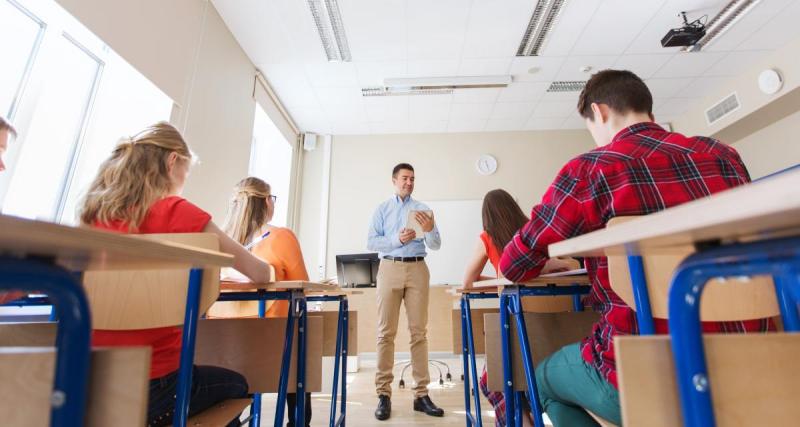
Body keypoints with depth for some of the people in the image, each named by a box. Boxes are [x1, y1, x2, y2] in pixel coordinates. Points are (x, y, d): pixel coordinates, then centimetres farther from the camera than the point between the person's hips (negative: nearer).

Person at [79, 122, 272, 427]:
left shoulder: (93, 214, 2)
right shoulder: (175, 210, -15)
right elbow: (259, 273, -10)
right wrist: (264, 271, 12)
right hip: (149, 387, -6)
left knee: (218, 378, 32)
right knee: (236, 385, 25)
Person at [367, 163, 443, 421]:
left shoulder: (423, 210, 11)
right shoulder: (382, 209, 11)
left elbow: (436, 245, 6)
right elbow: (371, 242, 0)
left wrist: (429, 230, -15)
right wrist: (397, 239, -14)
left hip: (417, 269, 1)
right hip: (390, 268, 0)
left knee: (419, 332, 3)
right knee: (386, 332, 0)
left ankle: (421, 394, 11)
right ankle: (384, 394, 9)